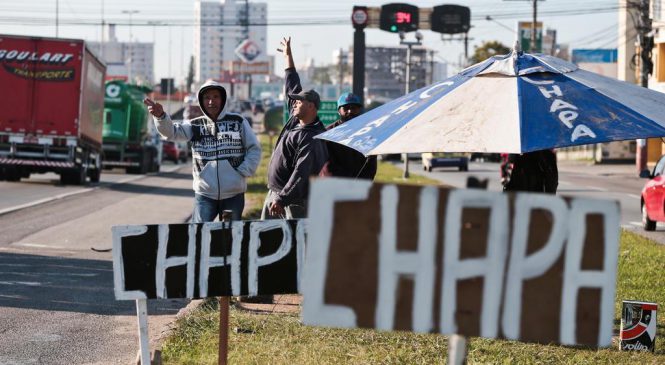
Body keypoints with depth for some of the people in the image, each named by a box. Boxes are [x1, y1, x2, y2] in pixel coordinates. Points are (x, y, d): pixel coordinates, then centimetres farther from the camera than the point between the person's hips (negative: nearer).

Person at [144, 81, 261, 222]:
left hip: (234, 194, 0)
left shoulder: (238, 122, 2)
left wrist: (244, 171, -8)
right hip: (205, 194, 0)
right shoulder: (195, 125, 3)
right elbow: (171, 131, -13)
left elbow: (254, 148, 5)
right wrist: (160, 116, -33)